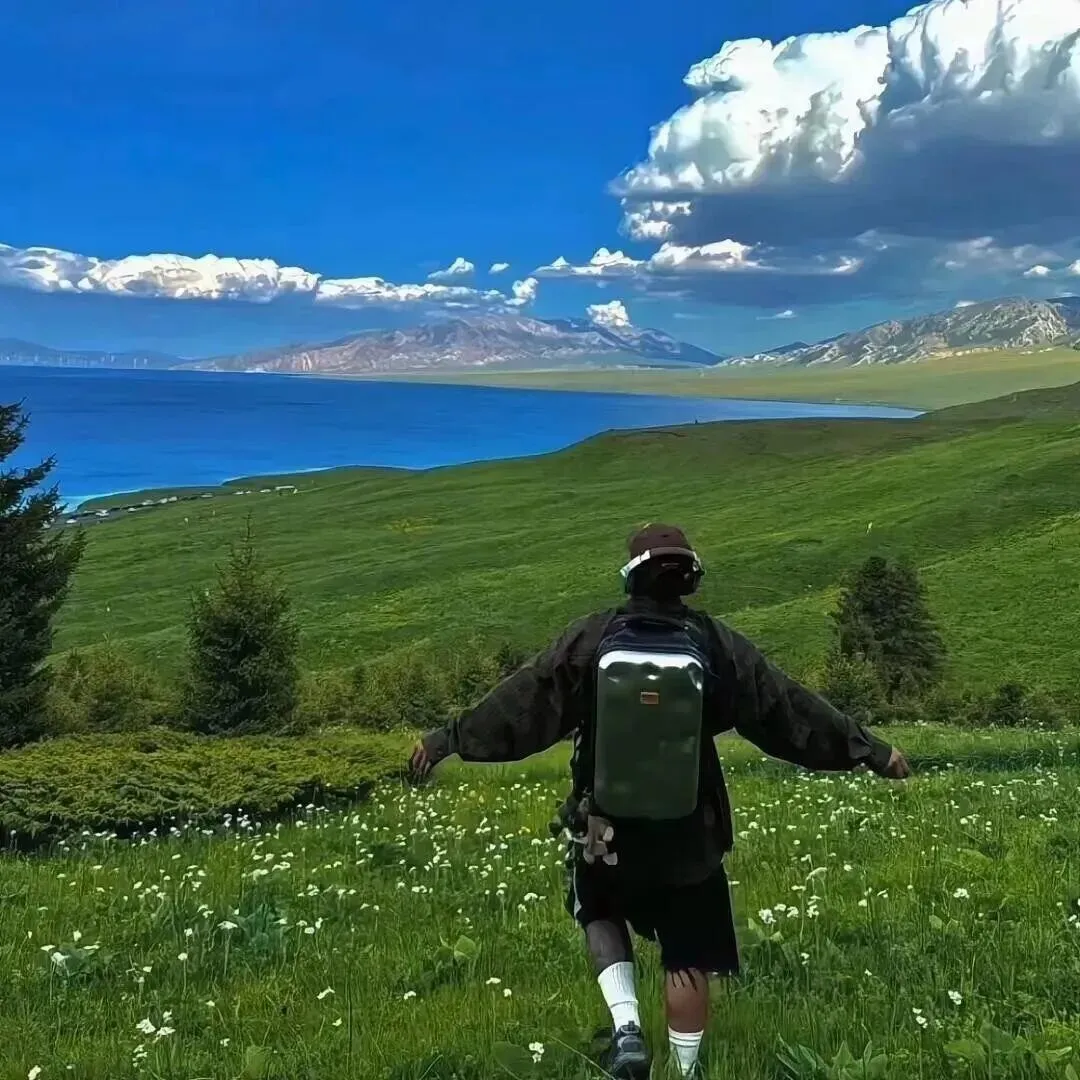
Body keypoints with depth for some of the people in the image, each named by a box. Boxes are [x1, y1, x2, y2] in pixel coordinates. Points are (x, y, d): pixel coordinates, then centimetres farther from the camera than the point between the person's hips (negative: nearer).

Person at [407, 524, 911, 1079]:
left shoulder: (591, 638, -10)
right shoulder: (717, 645, -8)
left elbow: (520, 700, -6)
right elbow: (790, 708, -3)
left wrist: (448, 738, 6)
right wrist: (871, 750, 7)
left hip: (605, 830, 0)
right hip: (688, 834, 0)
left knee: (601, 915, 26)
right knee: (688, 957, 13)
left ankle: (625, 1026, 7)